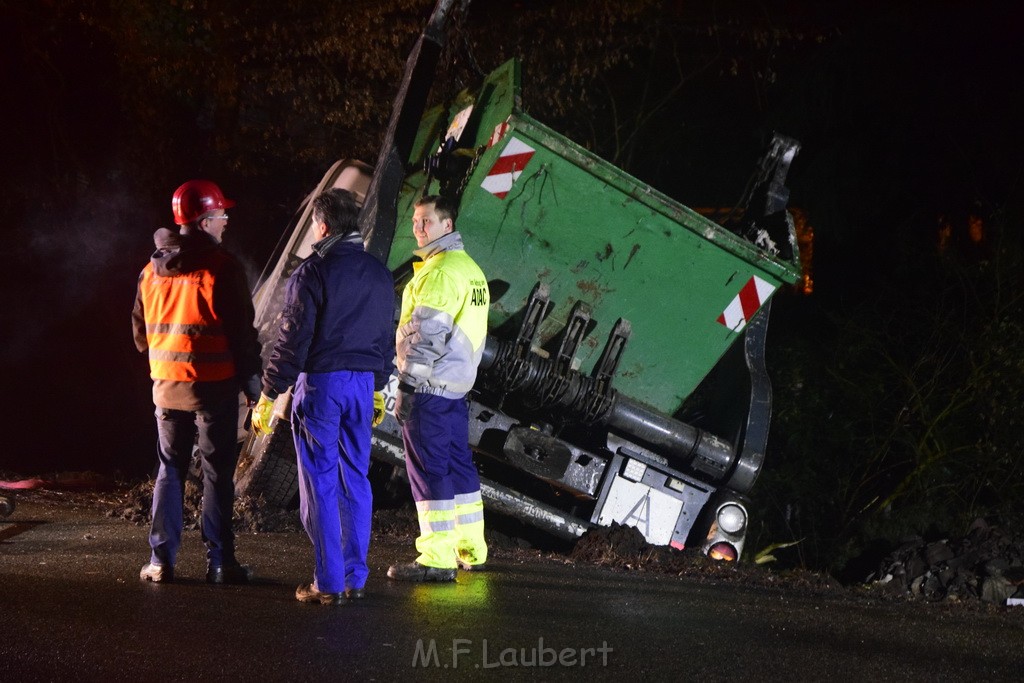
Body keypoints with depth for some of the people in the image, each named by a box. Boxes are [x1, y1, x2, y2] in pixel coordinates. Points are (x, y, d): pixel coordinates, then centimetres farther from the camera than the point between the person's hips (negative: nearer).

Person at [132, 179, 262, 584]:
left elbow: (141, 330, 16)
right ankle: (219, 562, 3)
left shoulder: (152, 270, 8)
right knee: (217, 472, 2)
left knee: (170, 469, 12)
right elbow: (241, 331, -12)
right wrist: (252, 382, -4)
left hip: (166, 383, 5)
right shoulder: (221, 268, -11)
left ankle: (161, 560, 10)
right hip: (214, 383, -5)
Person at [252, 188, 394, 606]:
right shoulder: (379, 274, 10)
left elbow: (292, 340, -13)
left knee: (320, 485, -2)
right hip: (362, 384, 6)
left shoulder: (313, 273, -11)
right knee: (356, 481, 11)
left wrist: (268, 396, -8)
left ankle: (329, 583, -2)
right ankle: (355, 577, 14)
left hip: (320, 383, -6)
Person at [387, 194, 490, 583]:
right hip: (457, 387, 10)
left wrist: (406, 389, -17)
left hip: (428, 386, -10)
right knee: (458, 464, 15)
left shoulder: (439, 271, -15)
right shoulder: (472, 269, 15)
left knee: (429, 469, -8)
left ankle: (437, 559, -9)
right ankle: (471, 551, 21)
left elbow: (425, 335, -19)